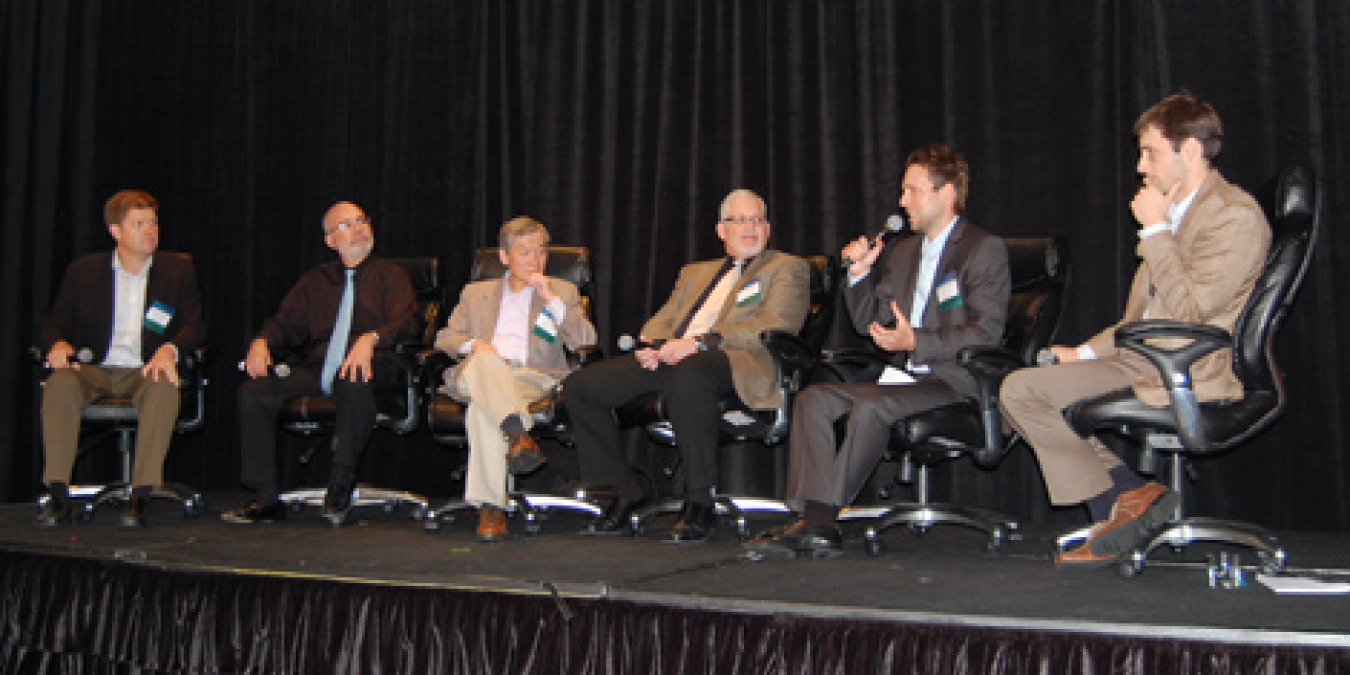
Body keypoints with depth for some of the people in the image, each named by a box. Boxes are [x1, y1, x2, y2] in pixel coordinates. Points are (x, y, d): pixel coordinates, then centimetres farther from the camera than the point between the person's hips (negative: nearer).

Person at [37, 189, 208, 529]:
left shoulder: (178, 269, 11)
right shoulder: (84, 271, 13)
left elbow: (195, 325, 4)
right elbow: (55, 323, 13)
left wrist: (170, 348, -19)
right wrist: (58, 343, -13)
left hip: (147, 371, -1)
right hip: (95, 370, 1)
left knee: (165, 389, -35)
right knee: (59, 384, -31)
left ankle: (140, 497, -37)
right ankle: (58, 495, -29)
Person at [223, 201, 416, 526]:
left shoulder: (390, 275, 16)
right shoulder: (317, 280, 27)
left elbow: (403, 322, -2)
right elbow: (285, 322, 18)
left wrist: (370, 339, -24)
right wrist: (262, 341, -5)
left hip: (372, 367, -4)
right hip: (315, 371, 4)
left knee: (355, 380, -40)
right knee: (252, 393, -20)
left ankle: (340, 487, -29)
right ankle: (266, 499, -15)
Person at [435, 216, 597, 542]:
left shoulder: (562, 291, 26)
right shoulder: (476, 292, 31)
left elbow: (585, 341, 10)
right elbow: (445, 337, 21)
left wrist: (551, 299, 1)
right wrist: (472, 344, -3)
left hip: (533, 377, -1)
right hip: (477, 376, 1)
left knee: (481, 409, -37)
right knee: (486, 361, -40)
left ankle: (490, 507, -46)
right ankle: (519, 435, -58)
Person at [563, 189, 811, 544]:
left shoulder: (788, 268, 14)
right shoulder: (695, 272, 34)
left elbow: (777, 326, -3)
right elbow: (663, 320, 27)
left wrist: (700, 342, -15)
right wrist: (652, 345, -1)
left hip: (734, 358, -6)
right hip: (670, 359, 7)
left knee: (688, 374, -42)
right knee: (579, 386, -11)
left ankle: (699, 502, -29)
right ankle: (626, 491, 2)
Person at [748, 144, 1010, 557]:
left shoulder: (985, 249, -1)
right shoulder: (903, 252, 22)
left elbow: (987, 333, -12)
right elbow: (868, 324, 22)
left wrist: (914, 341, -19)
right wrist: (860, 275, 5)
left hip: (954, 381, -8)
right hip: (905, 376, 8)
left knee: (872, 404, -33)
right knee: (812, 399, -12)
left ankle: (821, 519, -27)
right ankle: (815, 521, -22)